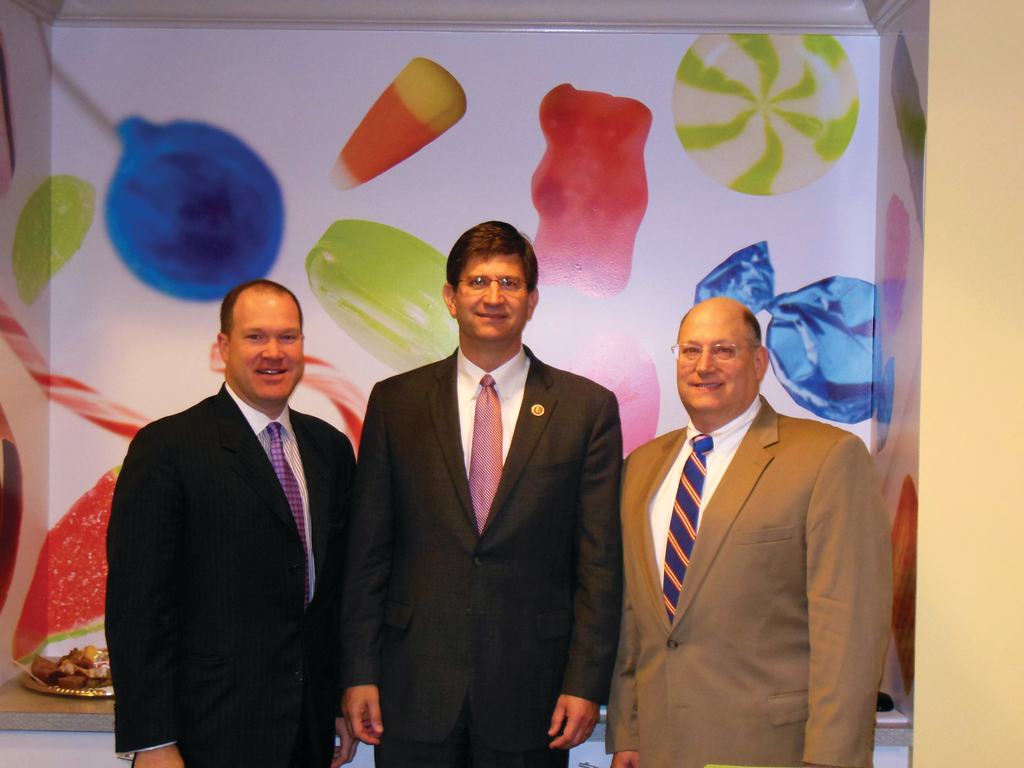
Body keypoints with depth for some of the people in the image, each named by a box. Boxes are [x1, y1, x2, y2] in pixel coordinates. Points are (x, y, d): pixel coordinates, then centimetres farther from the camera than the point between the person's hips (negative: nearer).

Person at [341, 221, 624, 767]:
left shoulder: (588, 408, 1)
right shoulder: (394, 402, 4)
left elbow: (600, 559, -1)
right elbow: (368, 552, 4)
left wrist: (586, 682, -6)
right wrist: (358, 674, 0)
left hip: (530, 692, 0)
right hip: (414, 692, 1)